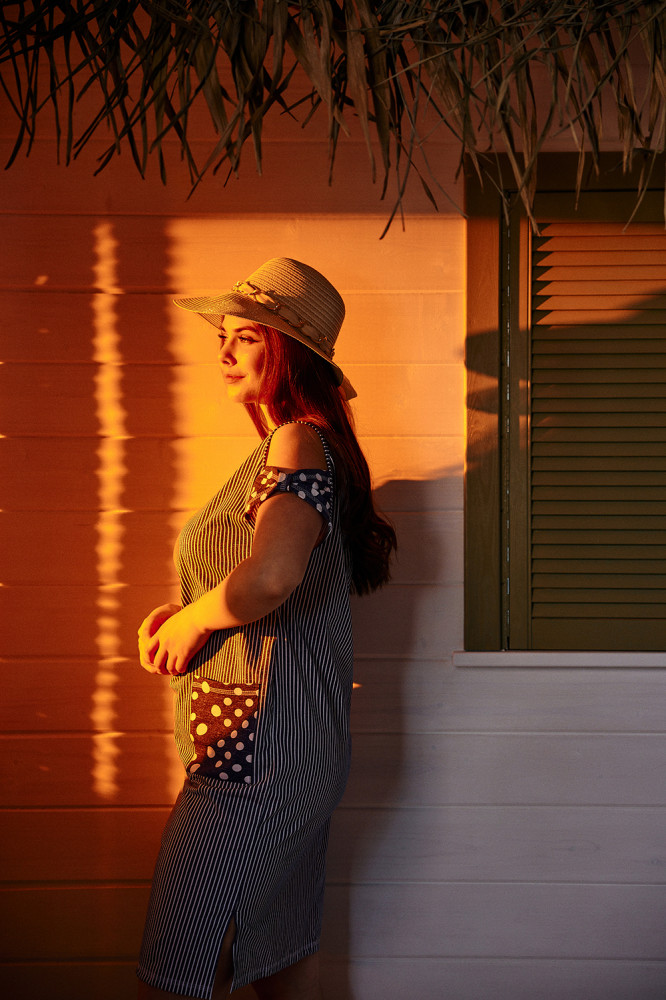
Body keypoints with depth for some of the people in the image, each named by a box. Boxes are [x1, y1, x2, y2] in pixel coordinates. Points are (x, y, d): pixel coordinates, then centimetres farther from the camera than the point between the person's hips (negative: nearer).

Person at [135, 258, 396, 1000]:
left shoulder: (301, 442, -14)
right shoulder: (280, 450, 17)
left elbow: (271, 576, -33)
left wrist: (190, 620, -13)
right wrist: (175, 617, 9)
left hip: (258, 756, -10)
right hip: (295, 758, 10)